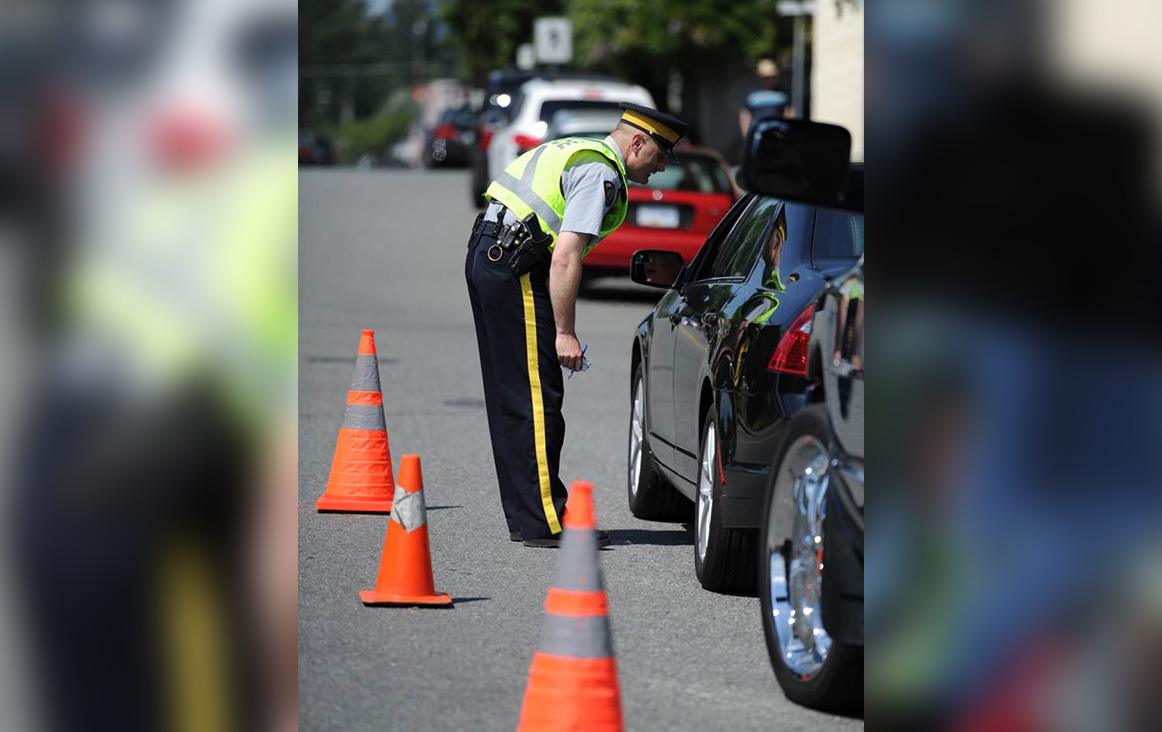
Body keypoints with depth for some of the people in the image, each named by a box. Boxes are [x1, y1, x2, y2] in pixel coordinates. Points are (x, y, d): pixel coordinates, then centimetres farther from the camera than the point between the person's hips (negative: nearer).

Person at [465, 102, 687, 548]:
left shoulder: (577, 155, 20)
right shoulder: (600, 174, -11)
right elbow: (566, 257, -19)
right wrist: (565, 333, -17)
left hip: (486, 257, 10)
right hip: (515, 268, -10)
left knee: (511, 398, 14)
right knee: (537, 400, -7)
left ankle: (525, 517, 19)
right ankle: (544, 523, -7)